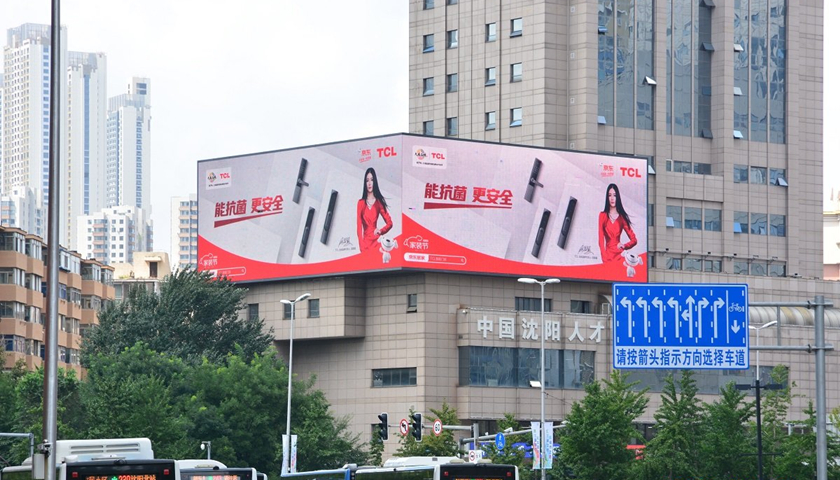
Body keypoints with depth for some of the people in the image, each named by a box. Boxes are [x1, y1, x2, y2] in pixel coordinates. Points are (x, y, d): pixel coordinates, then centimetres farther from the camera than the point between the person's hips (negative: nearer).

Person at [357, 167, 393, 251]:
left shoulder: (379, 202, 6)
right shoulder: (361, 203, 5)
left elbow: (390, 223, 8)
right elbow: (359, 227, 0)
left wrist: (380, 231, -11)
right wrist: (362, 247, -11)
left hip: (375, 240, 0)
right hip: (365, 241, 0)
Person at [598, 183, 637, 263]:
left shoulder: (622, 217, 7)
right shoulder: (602, 216, 6)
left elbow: (634, 240, 9)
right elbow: (601, 240, 1)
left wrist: (624, 246, -12)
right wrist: (605, 259, -11)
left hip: (619, 255, 0)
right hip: (608, 254, 0)